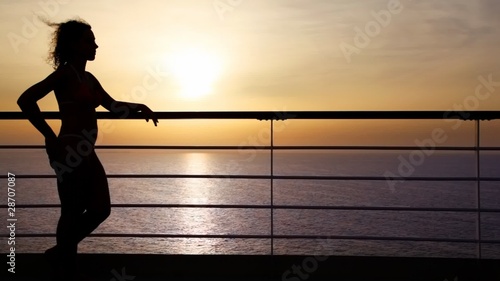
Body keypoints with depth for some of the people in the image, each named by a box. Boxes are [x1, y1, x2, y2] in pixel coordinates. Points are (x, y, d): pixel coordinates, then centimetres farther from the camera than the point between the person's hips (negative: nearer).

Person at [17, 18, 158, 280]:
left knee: (101, 209, 10)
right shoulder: (65, 73, -10)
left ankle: (61, 252, 28)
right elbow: (26, 100, -19)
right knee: (72, 213, 1)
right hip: (70, 151, -9)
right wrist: (50, 137, -18)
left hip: (86, 153, 9)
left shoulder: (89, 78, 15)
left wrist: (138, 107, 12)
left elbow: (112, 105, 27)